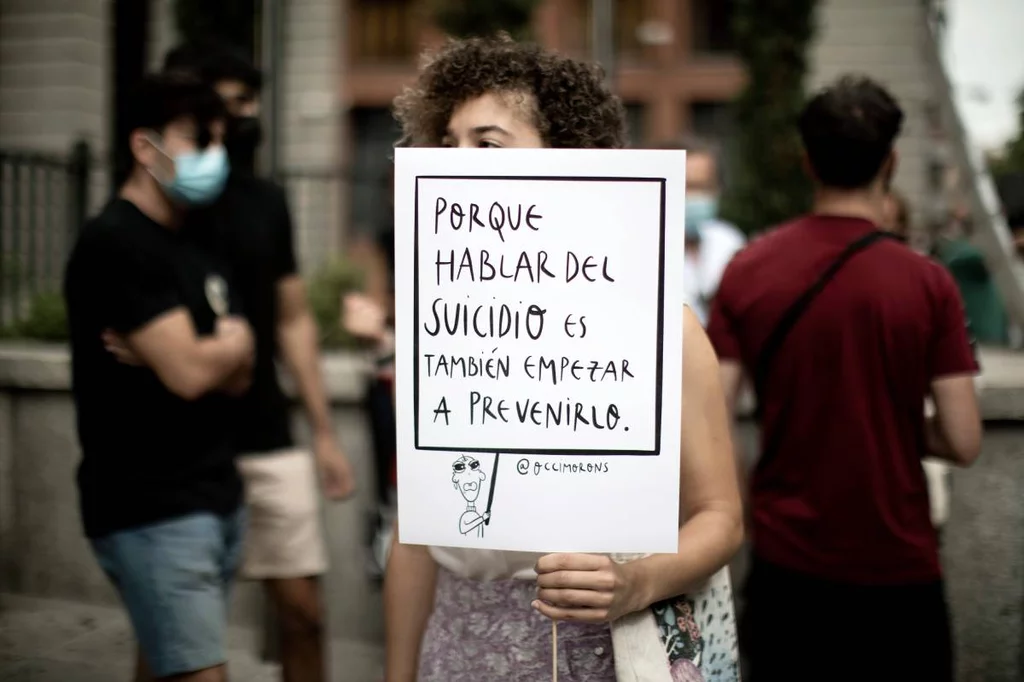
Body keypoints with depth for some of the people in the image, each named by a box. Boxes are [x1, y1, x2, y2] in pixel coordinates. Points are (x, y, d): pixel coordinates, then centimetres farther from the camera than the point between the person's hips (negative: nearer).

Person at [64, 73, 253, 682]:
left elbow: (236, 375, 8)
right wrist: (231, 344, 1)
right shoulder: (115, 243, -13)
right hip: (152, 511, -8)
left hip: (216, 496, 8)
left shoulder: (198, 246, 15)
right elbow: (188, 372, -20)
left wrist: (206, 350, -13)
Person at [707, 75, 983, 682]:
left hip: (784, 563, 2)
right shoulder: (927, 283, -11)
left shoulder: (747, 272, -6)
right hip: (895, 568, -2)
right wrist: (900, 425, 7)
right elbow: (963, 442, -11)